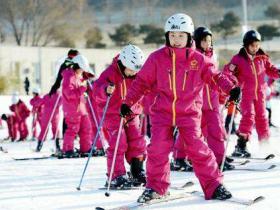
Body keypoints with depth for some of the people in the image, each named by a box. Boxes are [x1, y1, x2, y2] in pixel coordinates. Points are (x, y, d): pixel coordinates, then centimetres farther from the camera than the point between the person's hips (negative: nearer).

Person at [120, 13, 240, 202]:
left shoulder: (199, 59, -1)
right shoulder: (157, 58, -1)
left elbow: (215, 76, 5)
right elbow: (142, 82, 5)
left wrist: (230, 88, -13)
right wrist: (128, 102, 0)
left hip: (189, 112, -1)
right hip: (162, 111, 1)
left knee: (197, 147, -11)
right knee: (158, 147, -9)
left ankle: (214, 186, 0)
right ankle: (156, 186, 10)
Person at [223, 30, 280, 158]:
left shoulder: (262, 58, 1)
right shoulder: (238, 59, -11)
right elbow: (227, 73, -11)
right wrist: (230, 69, -34)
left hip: (259, 93, 4)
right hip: (245, 93, -4)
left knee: (261, 117, 11)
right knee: (248, 115, -17)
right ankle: (241, 145, -16)